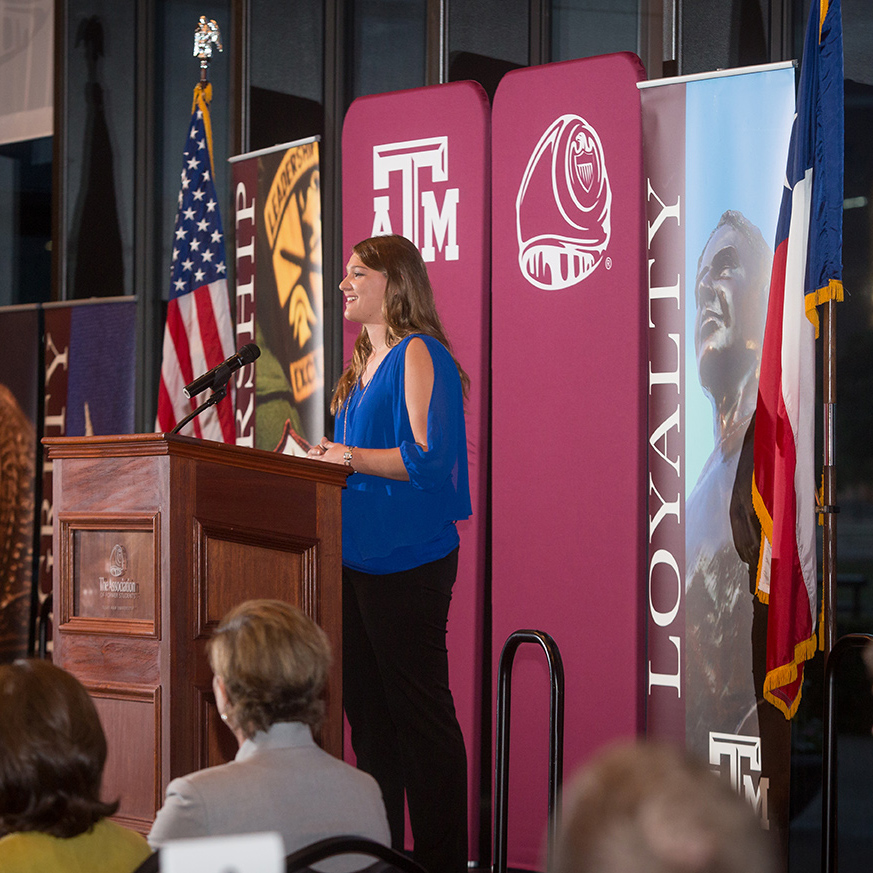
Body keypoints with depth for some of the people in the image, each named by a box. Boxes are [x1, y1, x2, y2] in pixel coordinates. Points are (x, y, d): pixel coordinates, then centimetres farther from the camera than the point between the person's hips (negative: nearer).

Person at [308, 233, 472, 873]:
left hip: (407, 558, -9)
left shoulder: (418, 354, -9)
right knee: (367, 710, 11)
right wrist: (324, 460, 9)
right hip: (359, 557, 9)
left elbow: (429, 456, -18)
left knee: (419, 713, -5)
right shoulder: (366, 364, 19)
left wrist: (350, 458, -15)